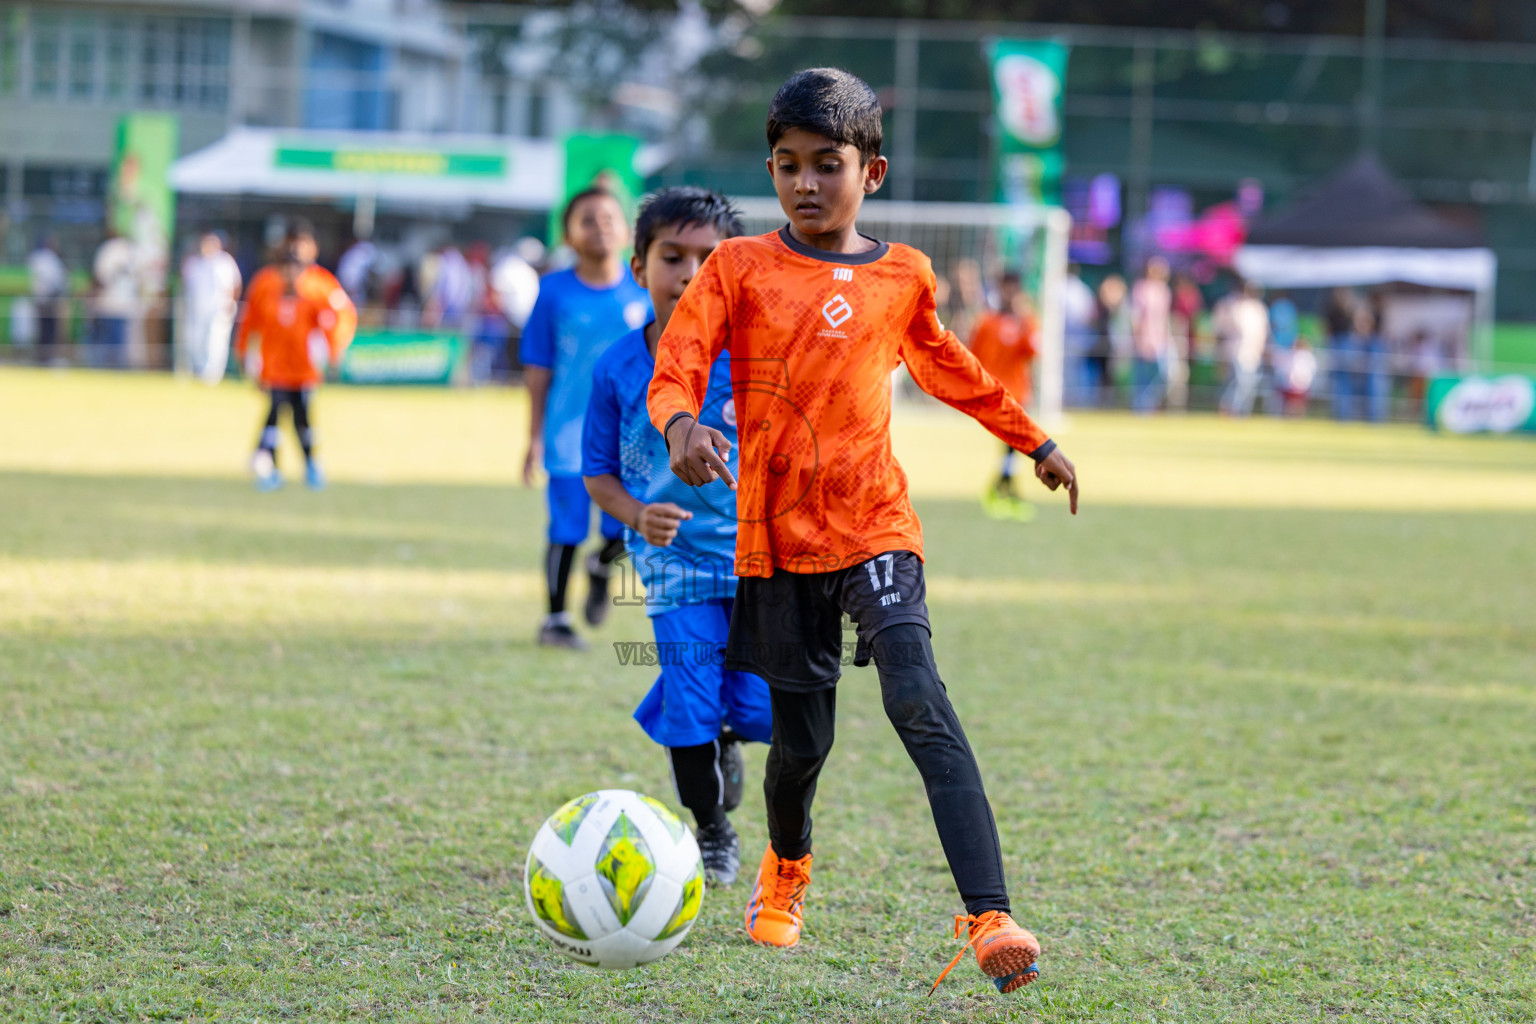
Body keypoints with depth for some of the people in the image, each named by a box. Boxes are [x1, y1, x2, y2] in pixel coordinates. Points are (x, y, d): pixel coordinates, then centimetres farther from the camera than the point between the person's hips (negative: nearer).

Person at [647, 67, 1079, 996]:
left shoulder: (903, 277, 8)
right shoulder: (740, 268, 2)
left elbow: (944, 364, 28)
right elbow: (674, 369, -7)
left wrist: (1033, 439, 35)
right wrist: (683, 425, -31)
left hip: (876, 528, 0)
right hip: (778, 535, 0)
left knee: (918, 700, -21)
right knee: (801, 737, 6)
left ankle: (991, 918, -31)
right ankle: (787, 868, 41)